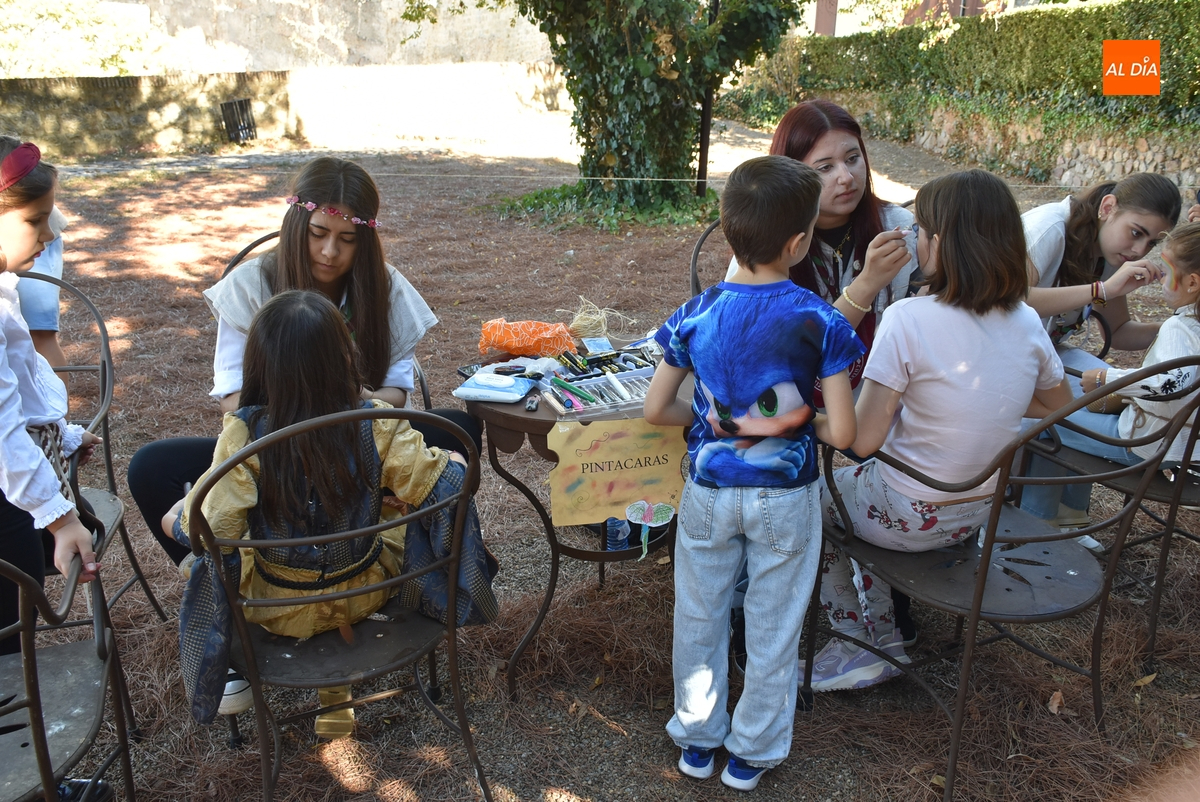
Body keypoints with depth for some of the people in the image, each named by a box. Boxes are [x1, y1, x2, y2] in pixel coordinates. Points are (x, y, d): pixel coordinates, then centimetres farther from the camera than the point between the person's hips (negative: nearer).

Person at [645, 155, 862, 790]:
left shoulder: (696, 315, -10)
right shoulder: (820, 321, -17)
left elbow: (656, 410, -6)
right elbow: (842, 433, -17)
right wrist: (801, 422, 3)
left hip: (708, 491, 2)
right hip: (785, 498, -1)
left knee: (699, 616, 20)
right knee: (773, 629, 16)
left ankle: (697, 739, 38)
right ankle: (752, 754, 33)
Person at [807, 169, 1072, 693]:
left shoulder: (908, 319, -26)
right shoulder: (1027, 322, -6)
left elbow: (862, 439, -25)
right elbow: (1058, 404, 12)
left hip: (913, 518, -6)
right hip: (985, 510, 7)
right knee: (865, 482, 31)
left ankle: (864, 640, 26)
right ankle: (882, 638, 31)